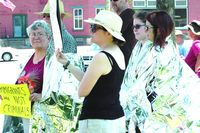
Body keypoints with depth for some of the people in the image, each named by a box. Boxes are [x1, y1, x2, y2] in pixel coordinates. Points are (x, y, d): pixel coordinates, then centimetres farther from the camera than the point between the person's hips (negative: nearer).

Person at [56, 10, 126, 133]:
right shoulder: (118, 54, 9)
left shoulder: (101, 57, -18)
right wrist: (66, 63, 18)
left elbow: (82, 91, -13)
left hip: (98, 122, -9)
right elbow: (89, 81, 15)